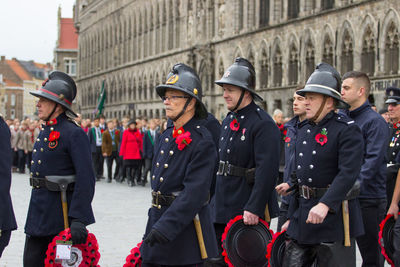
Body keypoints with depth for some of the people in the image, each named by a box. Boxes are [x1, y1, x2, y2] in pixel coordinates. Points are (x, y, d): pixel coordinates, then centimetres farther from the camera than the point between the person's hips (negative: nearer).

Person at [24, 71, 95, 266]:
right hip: (38, 215, 9)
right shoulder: (44, 132, 14)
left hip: (62, 214, -9)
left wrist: (78, 220, -28)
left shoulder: (74, 134, -15)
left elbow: (86, 179, -21)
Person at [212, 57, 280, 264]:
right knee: (219, 259, 12)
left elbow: (267, 170, -22)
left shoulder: (263, 124, -14)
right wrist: (213, 198, 18)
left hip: (248, 211, -8)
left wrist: (254, 208, -26)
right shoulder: (228, 121, 13)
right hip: (222, 211, 8)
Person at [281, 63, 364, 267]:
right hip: (303, 217, 7)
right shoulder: (303, 131, 15)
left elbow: (348, 173, -23)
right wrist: (291, 217, 18)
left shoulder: (347, 130, -10)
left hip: (334, 216, -7)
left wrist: (325, 204, -35)